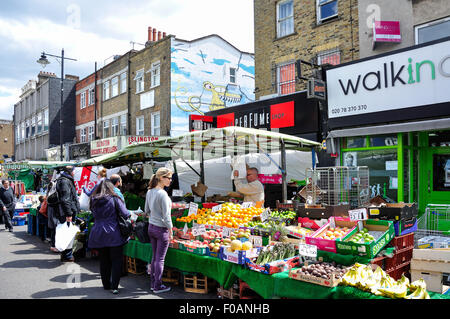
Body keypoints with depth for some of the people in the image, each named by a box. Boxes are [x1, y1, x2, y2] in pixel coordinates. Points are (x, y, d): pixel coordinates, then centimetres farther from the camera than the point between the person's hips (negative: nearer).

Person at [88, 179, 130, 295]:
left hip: (98, 235, 4)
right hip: (113, 234, -4)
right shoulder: (114, 198, -7)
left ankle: (106, 285, 24)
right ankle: (114, 286, -1)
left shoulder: (93, 200, 6)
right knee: (116, 260, 3)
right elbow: (125, 214, -9)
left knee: (103, 261, 14)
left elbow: (94, 215, 16)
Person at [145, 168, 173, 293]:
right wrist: (170, 231, -9)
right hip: (161, 229, -8)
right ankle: (157, 286, 14)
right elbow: (166, 216, -18)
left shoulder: (149, 192, 4)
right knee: (160, 259, 4)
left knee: (154, 257, 17)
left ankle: (152, 283, 26)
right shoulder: (163, 194, -20)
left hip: (151, 227, 8)